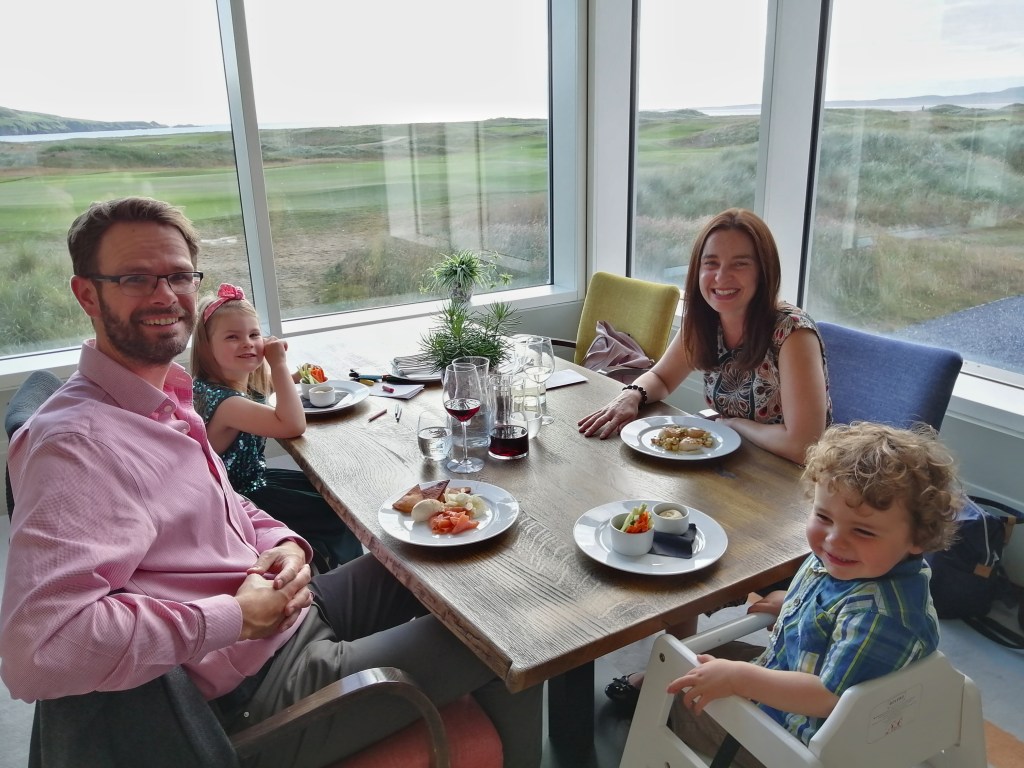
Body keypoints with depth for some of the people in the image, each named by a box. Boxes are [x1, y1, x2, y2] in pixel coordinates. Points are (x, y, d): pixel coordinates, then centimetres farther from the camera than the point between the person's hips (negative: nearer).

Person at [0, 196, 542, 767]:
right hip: (258, 689, -9)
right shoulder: (76, 444, -25)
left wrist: (284, 544, -4)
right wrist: (232, 617, -27)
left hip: (284, 607, 9)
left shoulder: (166, 395, 5)